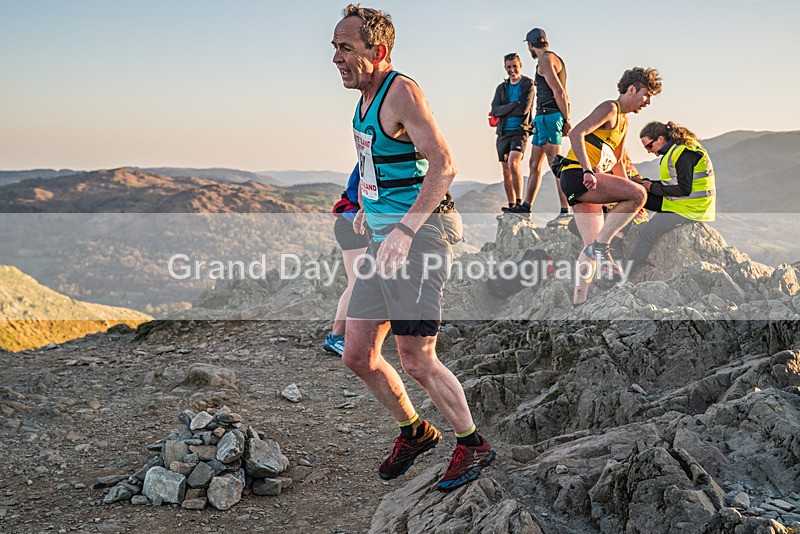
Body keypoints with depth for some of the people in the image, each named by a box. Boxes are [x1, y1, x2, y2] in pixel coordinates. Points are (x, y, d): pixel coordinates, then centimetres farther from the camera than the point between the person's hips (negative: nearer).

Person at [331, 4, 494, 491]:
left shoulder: (402, 92, -14)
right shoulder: (366, 96, 14)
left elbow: (443, 166, -25)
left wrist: (405, 229, -32)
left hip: (417, 240, -9)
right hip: (382, 242, 9)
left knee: (417, 361, -6)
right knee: (358, 355, 10)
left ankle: (472, 444, 15)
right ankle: (415, 432, 31)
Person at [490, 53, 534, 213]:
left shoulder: (528, 85, 1)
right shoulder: (501, 88, 15)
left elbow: (524, 110, -11)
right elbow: (495, 110, 1)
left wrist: (503, 111, -4)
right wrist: (514, 105, -9)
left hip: (519, 131, -5)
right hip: (503, 132, 5)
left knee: (513, 163, -23)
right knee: (506, 170, 5)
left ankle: (519, 202, -17)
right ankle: (511, 206, 12)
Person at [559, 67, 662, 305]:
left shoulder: (624, 121, 26)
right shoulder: (610, 108, -5)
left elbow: (616, 163, 33)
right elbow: (576, 134, -19)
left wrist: (630, 200, 29)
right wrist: (588, 171, -28)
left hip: (588, 183, 10)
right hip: (576, 175, -10)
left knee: (592, 246, 5)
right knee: (639, 193, -22)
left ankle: (578, 302, 6)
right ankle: (600, 246, -18)